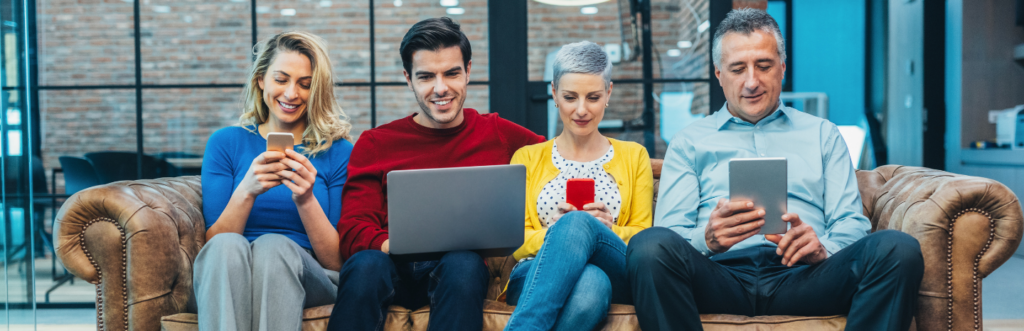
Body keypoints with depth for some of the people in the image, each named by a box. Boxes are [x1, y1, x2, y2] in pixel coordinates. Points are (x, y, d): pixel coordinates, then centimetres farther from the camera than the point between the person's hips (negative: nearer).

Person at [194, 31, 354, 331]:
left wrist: (306, 201, -14)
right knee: (228, 246, -34)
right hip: (230, 276, 1)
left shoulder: (338, 152, 8)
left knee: (274, 246, -35)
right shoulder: (225, 143, 12)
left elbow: (338, 261, 2)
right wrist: (246, 191, -16)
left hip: (308, 278, -1)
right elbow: (212, 244, 1)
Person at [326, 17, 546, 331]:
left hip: (461, 263, 0)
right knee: (366, 264, -33)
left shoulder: (499, 135, 14)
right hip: (396, 268, 0)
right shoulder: (374, 144, 11)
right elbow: (352, 231, 2)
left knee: (464, 263, -34)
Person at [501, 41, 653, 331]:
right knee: (590, 282, -41)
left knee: (578, 224, -37)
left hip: (615, 277, 1)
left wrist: (609, 230, -9)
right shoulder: (527, 158, 20)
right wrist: (552, 233, -13)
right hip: (537, 275, -1)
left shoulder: (634, 156, 21)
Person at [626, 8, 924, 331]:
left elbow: (852, 222, 14)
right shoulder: (689, 142, 20)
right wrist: (707, 238, -17)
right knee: (650, 245, -34)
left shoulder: (822, 134, 25)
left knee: (899, 248, -28)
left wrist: (823, 247, -11)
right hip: (722, 274, -1)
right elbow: (670, 234, 9)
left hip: (801, 275, 1)